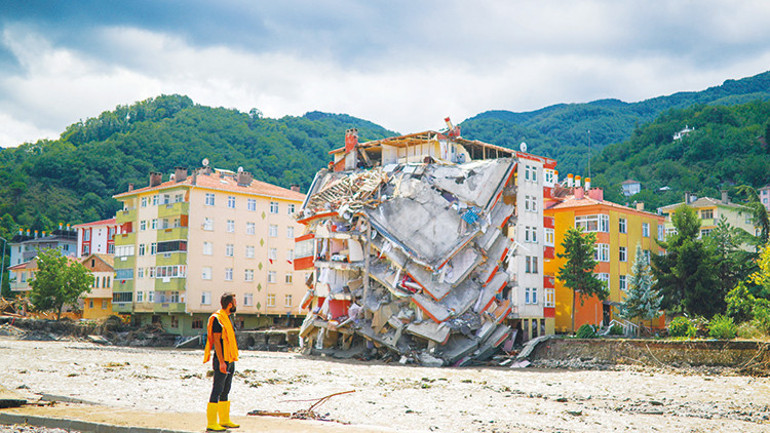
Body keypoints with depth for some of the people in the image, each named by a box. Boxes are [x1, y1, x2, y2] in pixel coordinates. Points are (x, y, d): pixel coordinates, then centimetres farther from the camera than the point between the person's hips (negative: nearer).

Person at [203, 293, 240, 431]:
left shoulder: (227, 318, 16)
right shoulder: (217, 318, -13)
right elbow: (216, 340, -18)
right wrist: (221, 362, -22)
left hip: (230, 360, 10)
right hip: (222, 361, -10)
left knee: (225, 391, 14)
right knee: (217, 391, -7)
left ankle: (225, 420, 21)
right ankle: (211, 423, -5)